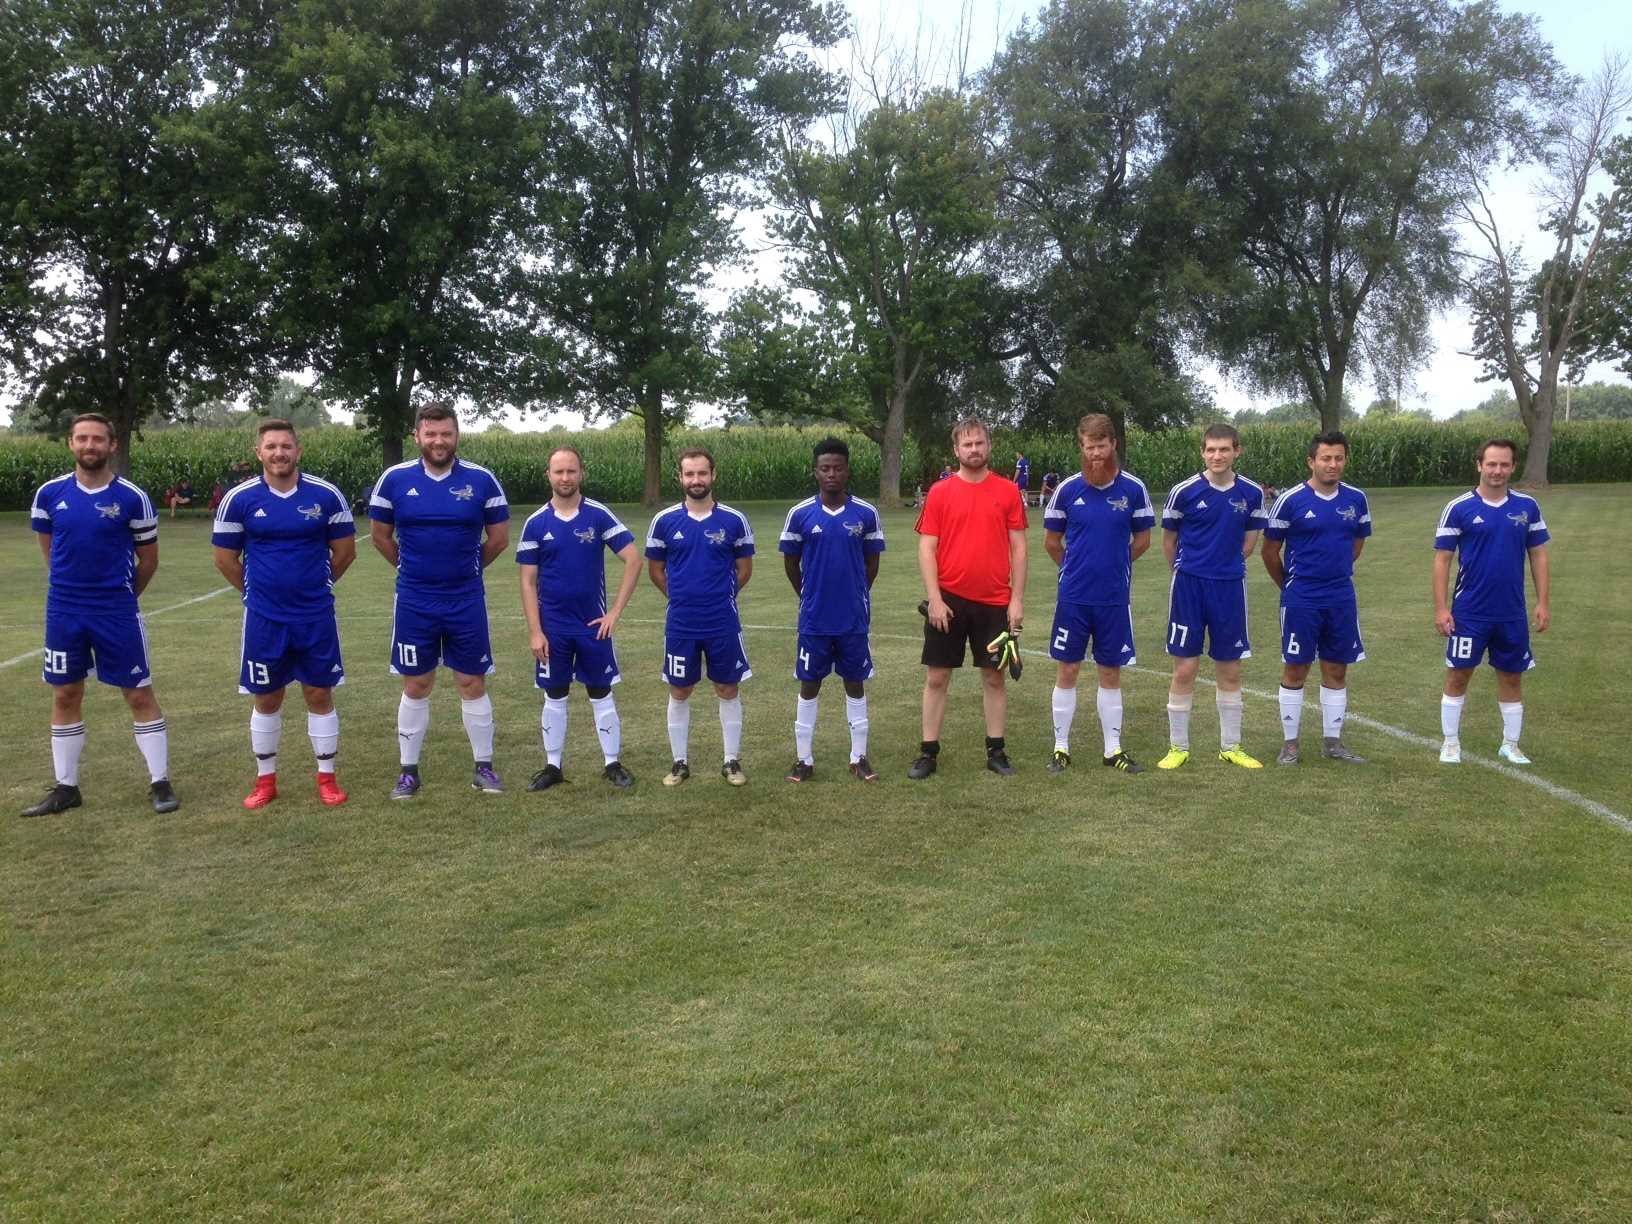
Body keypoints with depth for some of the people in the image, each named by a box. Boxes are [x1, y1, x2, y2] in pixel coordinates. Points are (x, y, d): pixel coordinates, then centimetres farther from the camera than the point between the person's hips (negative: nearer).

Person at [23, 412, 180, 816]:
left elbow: (148, 558, 3)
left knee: (139, 695, 0)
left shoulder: (132, 498, -8)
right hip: (63, 612, 3)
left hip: (117, 612, -3)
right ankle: (66, 788, 21)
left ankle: (160, 782, 9)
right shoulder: (50, 494, 1)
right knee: (65, 697, 10)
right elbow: (49, 548, 16)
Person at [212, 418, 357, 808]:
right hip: (263, 618, 0)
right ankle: (265, 779, 22)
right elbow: (225, 558, 6)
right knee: (266, 699, 9)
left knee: (320, 695, 6)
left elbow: (345, 550, 6)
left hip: (316, 616, 0)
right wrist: (258, 591, 11)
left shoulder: (326, 495, -4)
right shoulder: (239, 498, -4)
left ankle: (327, 777, 17)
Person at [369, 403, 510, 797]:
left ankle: (484, 767, 17)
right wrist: (414, 569, 13)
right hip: (414, 602, 0)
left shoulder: (481, 479, -5)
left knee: (472, 683, 6)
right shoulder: (394, 479, -3)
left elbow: (499, 537, 5)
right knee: (416, 686, 8)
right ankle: (409, 771, 18)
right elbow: (381, 535, 9)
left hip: (467, 601, 0)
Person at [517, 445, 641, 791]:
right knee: (554, 697, 9)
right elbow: (528, 582, 0)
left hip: (593, 625, -1)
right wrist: (535, 631, -7)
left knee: (601, 695, 6)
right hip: (552, 628, 1)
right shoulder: (536, 523, -1)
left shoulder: (599, 515, -5)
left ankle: (613, 764, 16)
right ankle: (553, 766, 20)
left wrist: (615, 612, -9)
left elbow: (633, 559, -6)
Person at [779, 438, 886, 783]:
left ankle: (859, 757, 19)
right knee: (809, 685, 6)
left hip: (855, 618, 1)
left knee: (855, 683, 9)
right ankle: (804, 759, 16)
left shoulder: (866, 514, -4)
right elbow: (791, 563, 6)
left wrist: (854, 595, 10)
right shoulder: (800, 514, -5)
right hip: (814, 619, 0)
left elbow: (872, 563, 7)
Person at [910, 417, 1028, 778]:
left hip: (994, 602, 1)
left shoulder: (1008, 491, 3)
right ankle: (928, 752, 12)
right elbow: (926, 548, -2)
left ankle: (996, 751, 19)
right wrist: (934, 599, -10)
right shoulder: (939, 493, 0)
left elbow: (1018, 547, 3)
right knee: (936, 677, 3)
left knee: (994, 676, 9)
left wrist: (1017, 599, -2)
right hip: (948, 601, -1)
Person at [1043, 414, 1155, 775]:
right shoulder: (1067, 489, -4)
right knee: (1066, 671, 5)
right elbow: (1051, 542, 8)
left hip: (1115, 597, 0)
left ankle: (1113, 750, 18)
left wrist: (1113, 566, 11)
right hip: (1073, 596, 0)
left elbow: (1142, 540, 8)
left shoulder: (1134, 488, -4)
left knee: (1111, 673, 9)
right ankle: (1061, 749, 15)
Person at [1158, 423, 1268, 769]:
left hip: (1230, 588, 2)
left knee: (1230, 671, 9)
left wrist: (1228, 565, 10)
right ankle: (1178, 747, 14)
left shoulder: (1252, 493, -1)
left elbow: (1250, 540, 12)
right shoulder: (1184, 491, -8)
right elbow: (1169, 540, 4)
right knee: (1185, 669, 0)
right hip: (1189, 587, -2)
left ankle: (1230, 746, 22)